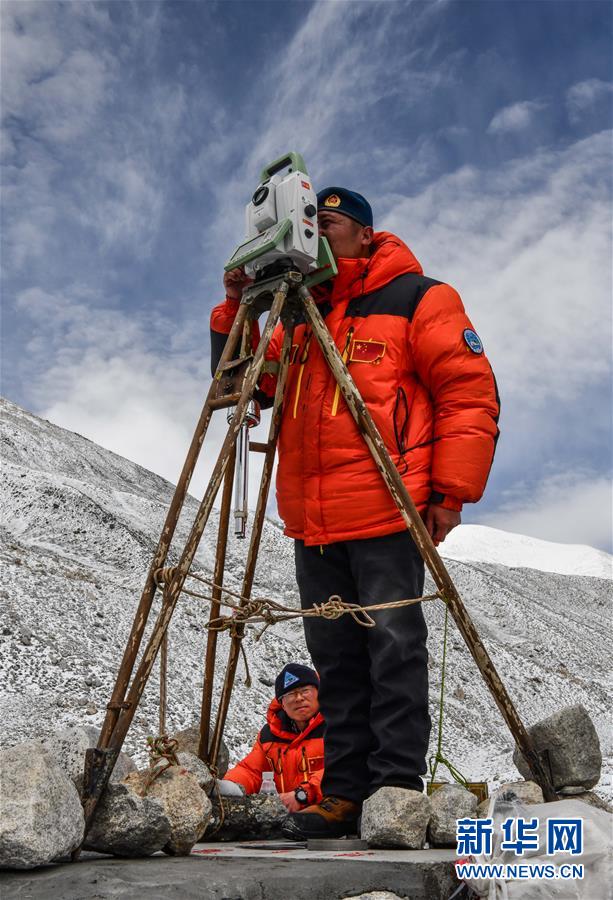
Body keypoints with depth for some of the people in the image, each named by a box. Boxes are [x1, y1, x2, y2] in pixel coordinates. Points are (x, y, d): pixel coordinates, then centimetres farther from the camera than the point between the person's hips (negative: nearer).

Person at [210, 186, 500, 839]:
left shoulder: (417, 299, 3)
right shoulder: (301, 317, 21)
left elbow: (471, 394, -3)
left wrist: (451, 491, -10)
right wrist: (235, 311, 7)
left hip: (386, 516, -6)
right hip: (312, 522, 7)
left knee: (393, 649, -2)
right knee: (336, 658, 10)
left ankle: (398, 790, 7)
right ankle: (345, 793, 18)